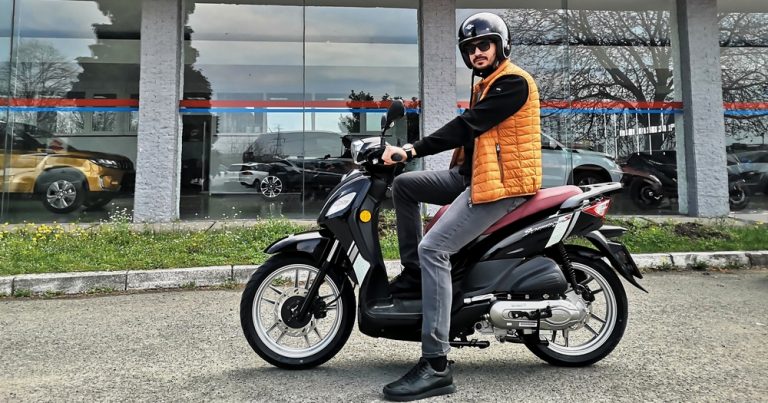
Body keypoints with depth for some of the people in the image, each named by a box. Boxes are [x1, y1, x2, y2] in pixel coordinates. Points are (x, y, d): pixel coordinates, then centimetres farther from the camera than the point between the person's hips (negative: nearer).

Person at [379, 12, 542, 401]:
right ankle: (413, 272, 7)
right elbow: (467, 132, 18)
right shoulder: (485, 85, 23)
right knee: (404, 184, 6)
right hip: (473, 176, 10)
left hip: (502, 183, -10)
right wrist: (414, 148, 8)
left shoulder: (514, 81, -10)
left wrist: (413, 149, -20)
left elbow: (466, 126, -20)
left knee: (433, 249, -23)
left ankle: (436, 366, -22)